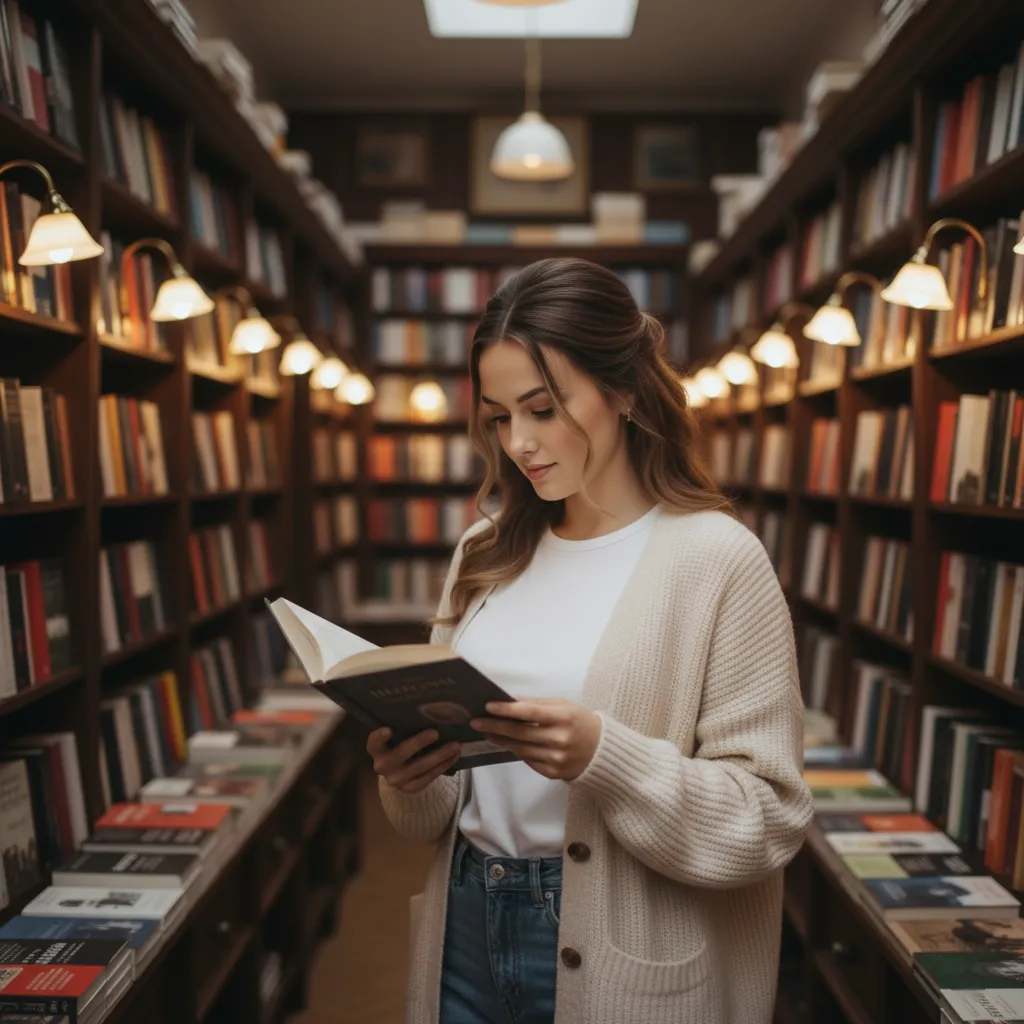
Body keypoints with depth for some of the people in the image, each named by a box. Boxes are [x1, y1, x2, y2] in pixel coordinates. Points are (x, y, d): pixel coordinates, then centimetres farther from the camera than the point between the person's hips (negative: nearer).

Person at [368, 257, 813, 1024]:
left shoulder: (719, 559, -13)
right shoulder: (487, 554, 2)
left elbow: (769, 817, -14)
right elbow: (441, 809, 8)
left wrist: (605, 757, -28)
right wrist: (410, 773, -13)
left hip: (625, 961, -4)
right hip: (466, 928, 5)